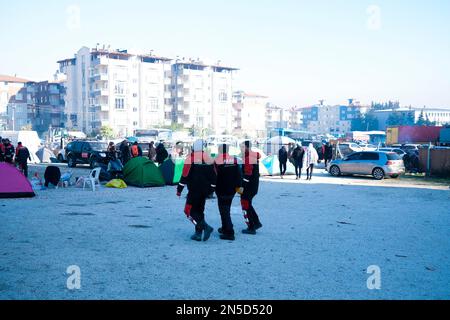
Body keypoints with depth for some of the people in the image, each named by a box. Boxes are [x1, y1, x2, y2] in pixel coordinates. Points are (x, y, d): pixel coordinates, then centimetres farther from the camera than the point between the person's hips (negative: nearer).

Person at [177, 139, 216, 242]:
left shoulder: (190, 158, -10)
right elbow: (213, 176, 10)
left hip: (194, 190, -6)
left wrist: (179, 189, -6)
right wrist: (211, 189, 20)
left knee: (189, 211, 0)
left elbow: (185, 175, -13)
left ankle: (206, 227, -16)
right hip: (205, 191, 6)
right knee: (199, 210, 15)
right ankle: (198, 233, 11)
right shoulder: (208, 159, 6)